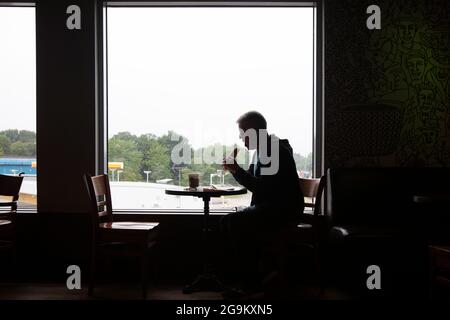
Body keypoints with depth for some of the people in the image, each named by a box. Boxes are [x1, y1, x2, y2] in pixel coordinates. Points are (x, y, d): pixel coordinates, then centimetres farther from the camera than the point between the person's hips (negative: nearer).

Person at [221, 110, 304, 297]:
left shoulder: (276, 151, -17)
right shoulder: (262, 151, 13)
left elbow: (262, 188, -25)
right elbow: (251, 182, 20)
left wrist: (237, 169, -22)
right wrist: (234, 169, 4)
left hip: (283, 209, -10)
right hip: (267, 207, 10)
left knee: (236, 223, -24)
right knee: (226, 222, 1)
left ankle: (252, 282, -15)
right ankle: (249, 272, 4)